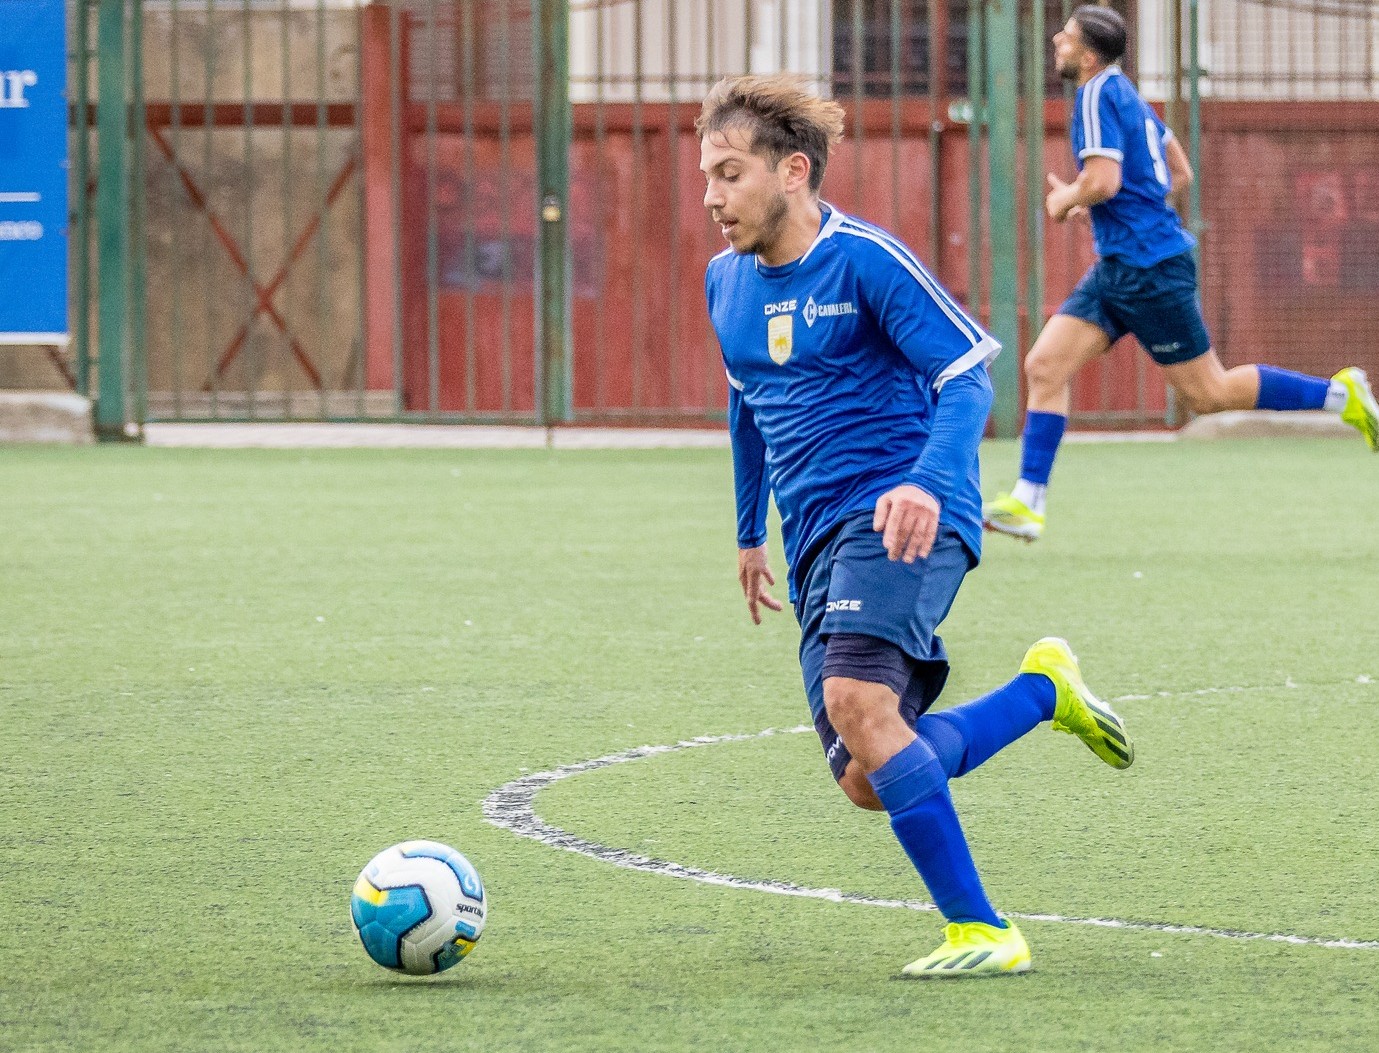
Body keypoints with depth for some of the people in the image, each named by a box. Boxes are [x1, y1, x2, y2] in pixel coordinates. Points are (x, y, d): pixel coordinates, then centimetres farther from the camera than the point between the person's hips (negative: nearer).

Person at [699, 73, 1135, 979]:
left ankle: (982, 932, -23)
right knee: (868, 781, -3)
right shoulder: (727, 281, 14)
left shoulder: (865, 259, -8)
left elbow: (968, 376, -11)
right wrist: (751, 531, 36)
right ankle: (1043, 689, 21)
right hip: (816, 539, 8)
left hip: (902, 518, -8)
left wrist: (928, 482, -27)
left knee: (856, 704, -30)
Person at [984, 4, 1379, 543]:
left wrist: (1064, 199, -5)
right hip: (1119, 267, 10)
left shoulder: (1098, 95, -14)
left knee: (1208, 393, -3)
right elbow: (1180, 175, 20)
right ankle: (1027, 503, -1)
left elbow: (1103, 181, -25)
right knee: (1045, 365, 1)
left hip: (1148, 269, -10)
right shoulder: (1125, 95, 15)